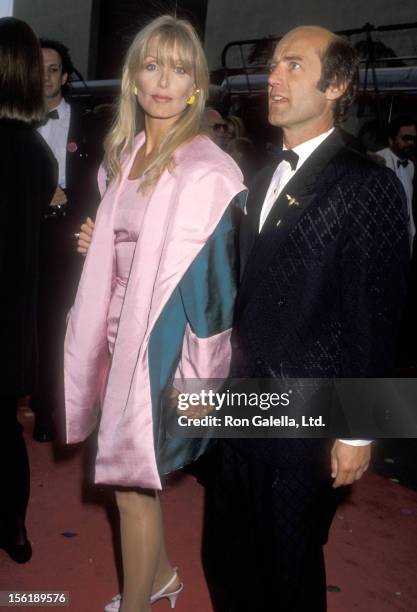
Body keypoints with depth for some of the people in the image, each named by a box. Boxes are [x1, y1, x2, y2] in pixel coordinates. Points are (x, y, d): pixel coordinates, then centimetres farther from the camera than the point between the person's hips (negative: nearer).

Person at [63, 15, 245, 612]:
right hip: (121, 332, 8)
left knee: (131, 479, 4)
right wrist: (92, 240, 4)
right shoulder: (124, 157, 8)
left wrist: (199, 377, -15)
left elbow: (216, 275, -17)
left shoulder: (208, 171, -16)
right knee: (129, 469, 18)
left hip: (163, 341, -7)